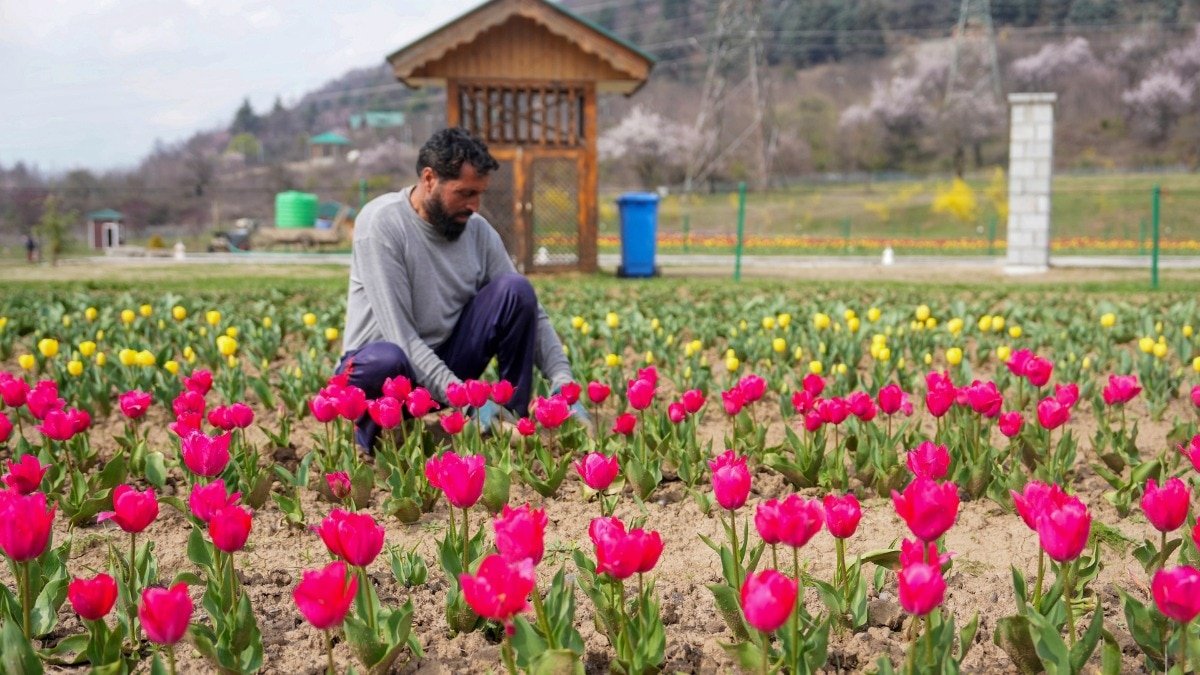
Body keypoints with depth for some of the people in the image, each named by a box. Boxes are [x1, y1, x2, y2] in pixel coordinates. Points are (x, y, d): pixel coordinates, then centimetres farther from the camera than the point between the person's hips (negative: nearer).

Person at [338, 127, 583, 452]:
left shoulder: (478, 230, -2)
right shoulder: (381, 222, -18)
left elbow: (530, 312, 0)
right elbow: (399, 333, -24)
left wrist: (562, 384, -15)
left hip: (446, 364, 5)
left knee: (516, 290, -14)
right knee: (386, 361, -42)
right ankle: (371, 431, -8)